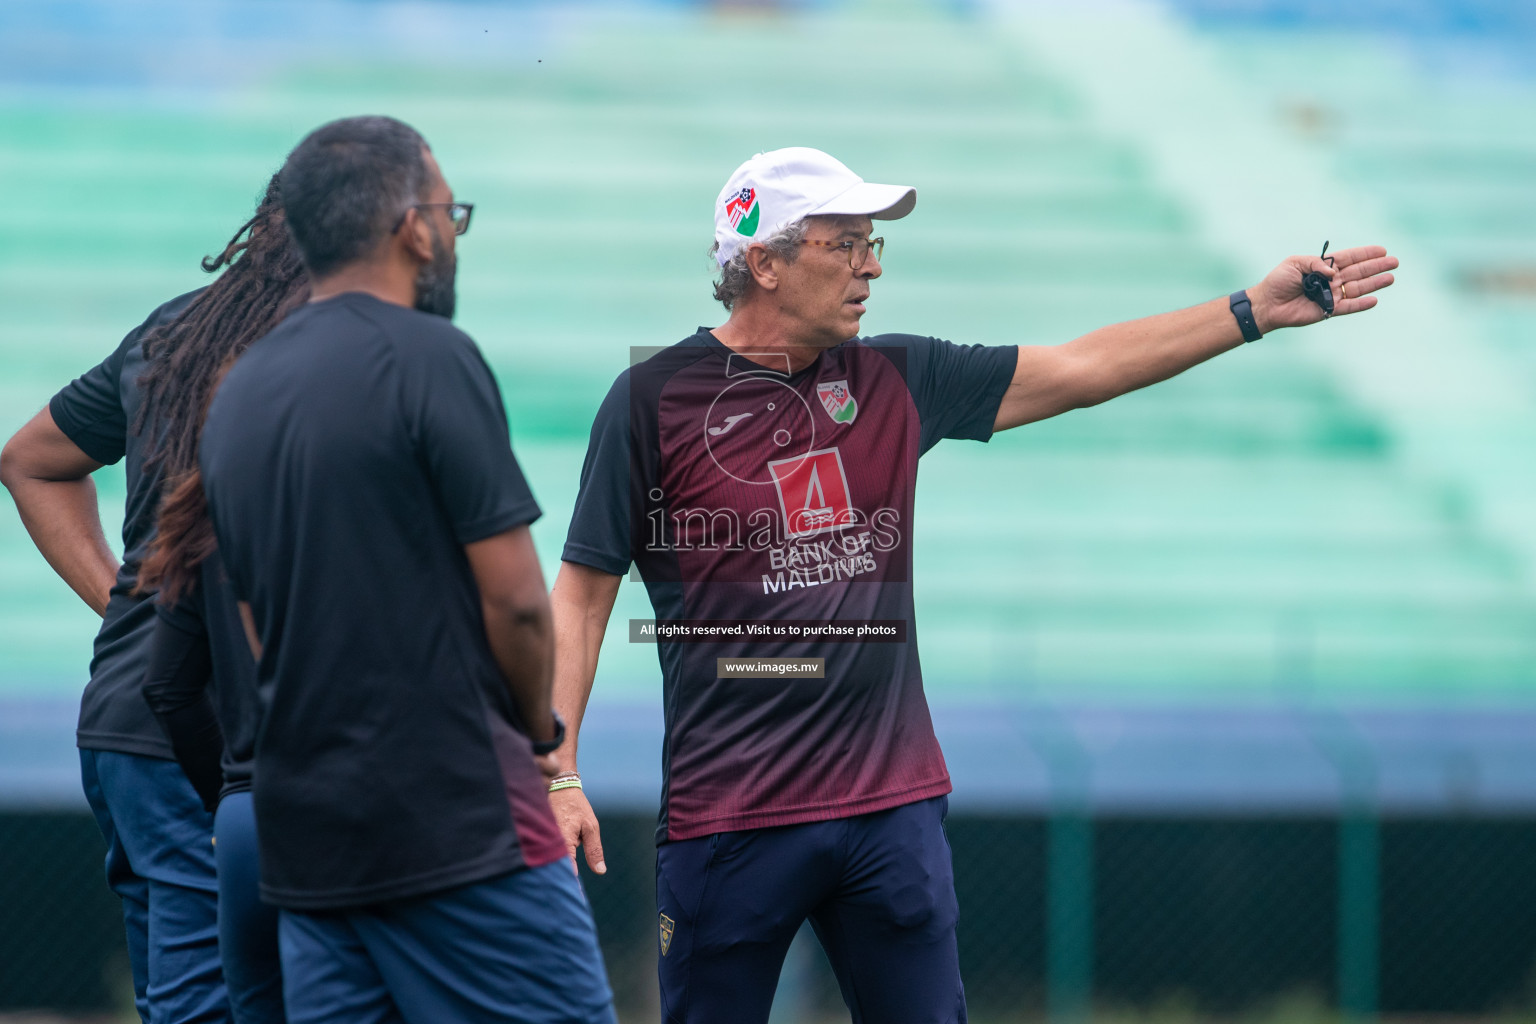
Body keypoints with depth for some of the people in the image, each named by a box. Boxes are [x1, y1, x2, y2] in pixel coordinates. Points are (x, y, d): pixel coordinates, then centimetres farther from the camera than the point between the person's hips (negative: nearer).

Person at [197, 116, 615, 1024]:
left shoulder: (239, 393, 13)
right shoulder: (429, 358, -10)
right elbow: (514, 599, -13)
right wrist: (539, 730, 5)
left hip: (308, 840, 7)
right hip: (462, 825, -7)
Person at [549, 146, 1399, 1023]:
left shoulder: (895, 382, 10)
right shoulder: (656, 400, -3)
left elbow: (1080, 369, 11)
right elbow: (583, 593, -2)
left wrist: (1257, 310, 4)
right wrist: (557, 775, -10)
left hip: (895, 806, 4)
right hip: (727, 814, -4)